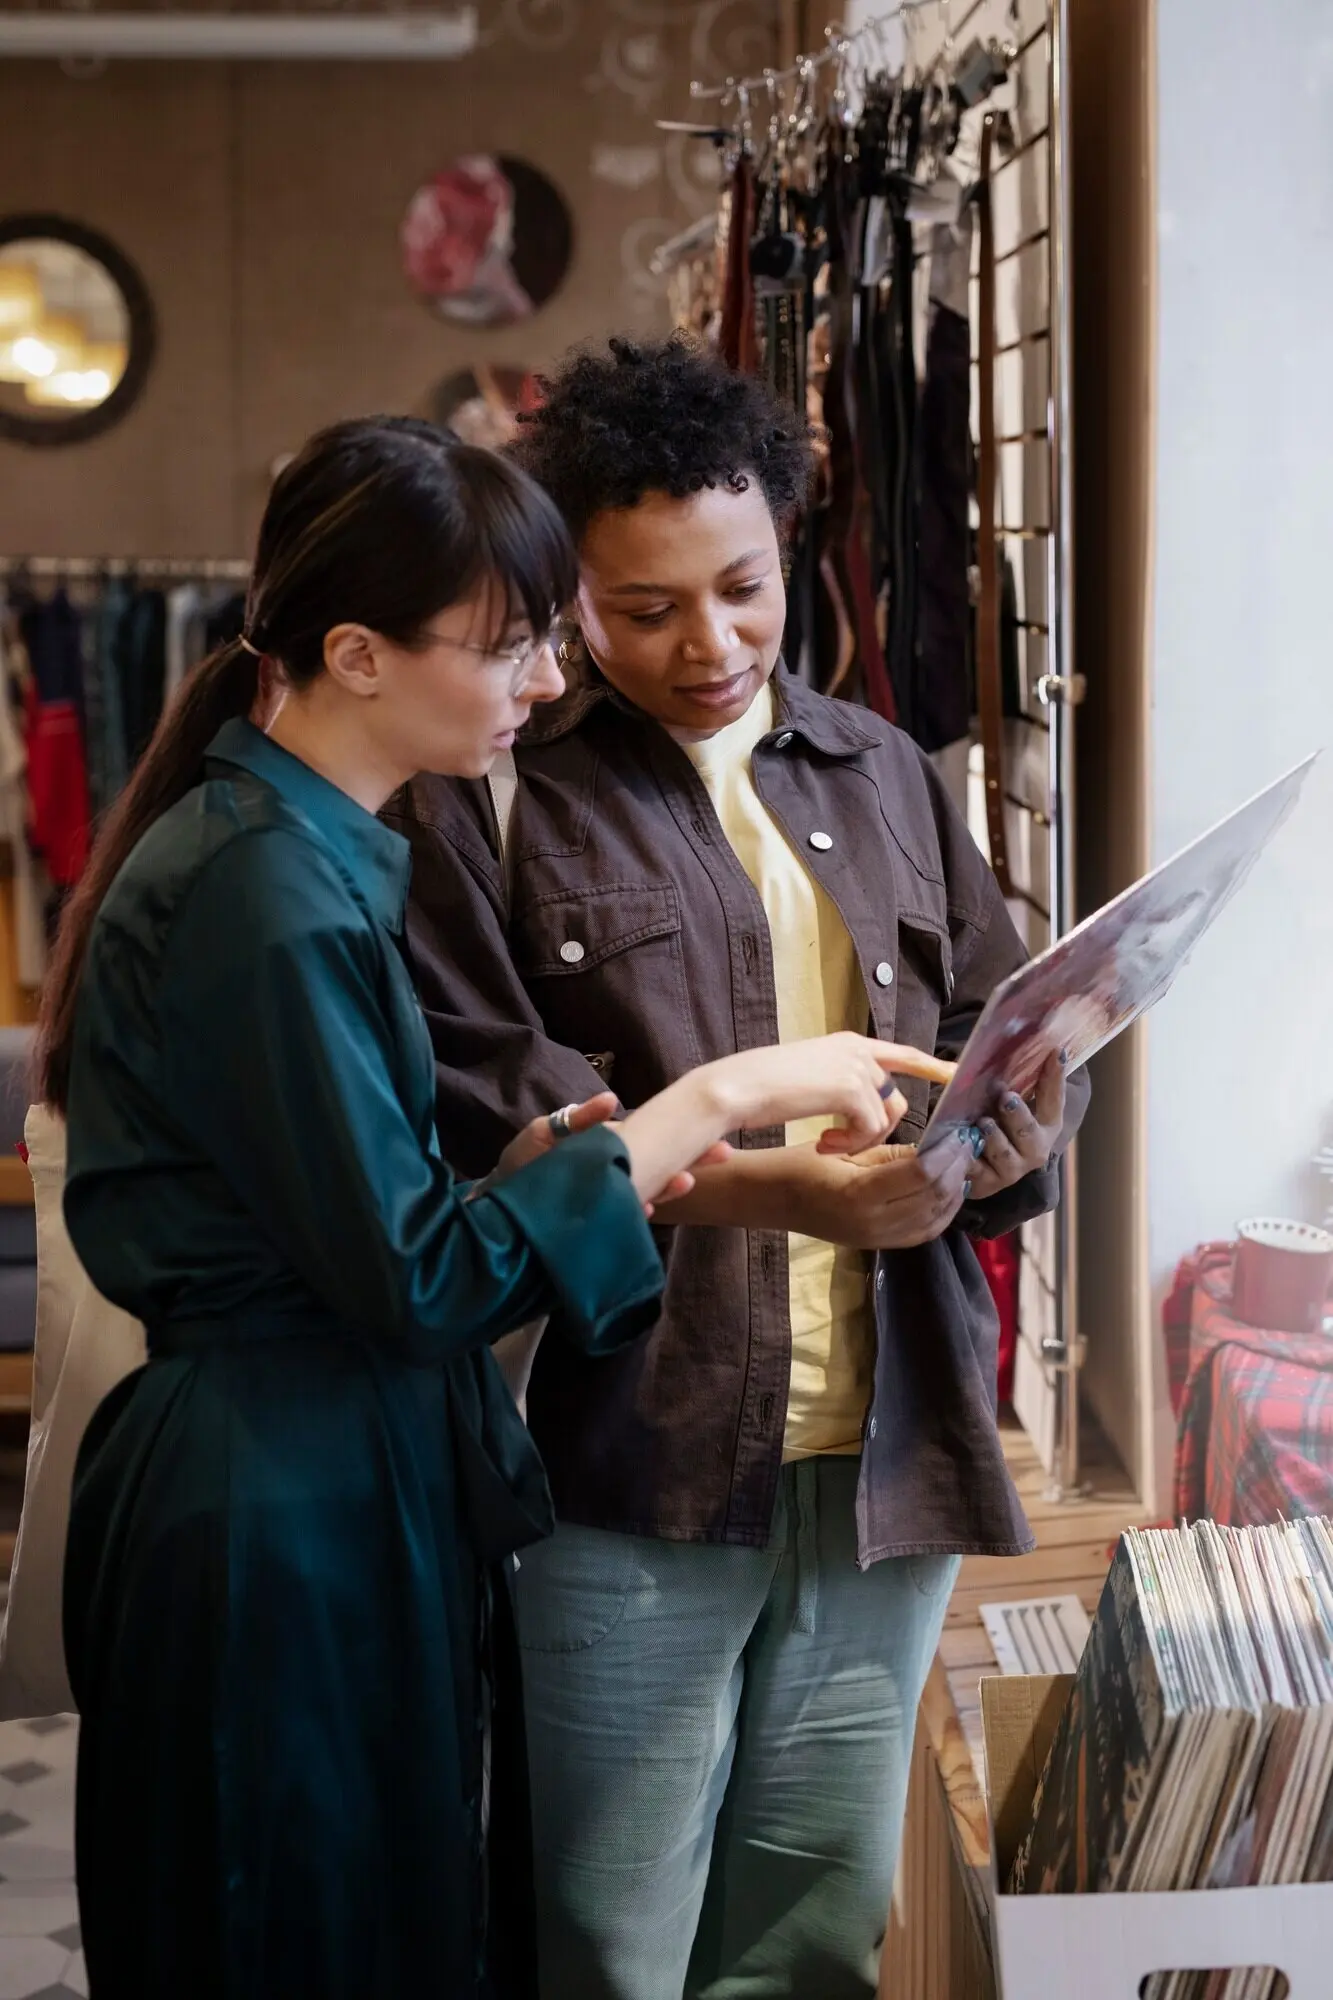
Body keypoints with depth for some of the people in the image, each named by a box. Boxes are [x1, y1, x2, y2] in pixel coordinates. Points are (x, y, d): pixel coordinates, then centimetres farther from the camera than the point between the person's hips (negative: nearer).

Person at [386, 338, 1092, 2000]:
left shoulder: (880, 776, 16)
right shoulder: (488, 800, -2)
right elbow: (494, 1119, -12)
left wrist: (1008, 1133, -11)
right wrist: (769, 1189, -26)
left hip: (887, 1470, 5)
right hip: (635, 1483, -5)